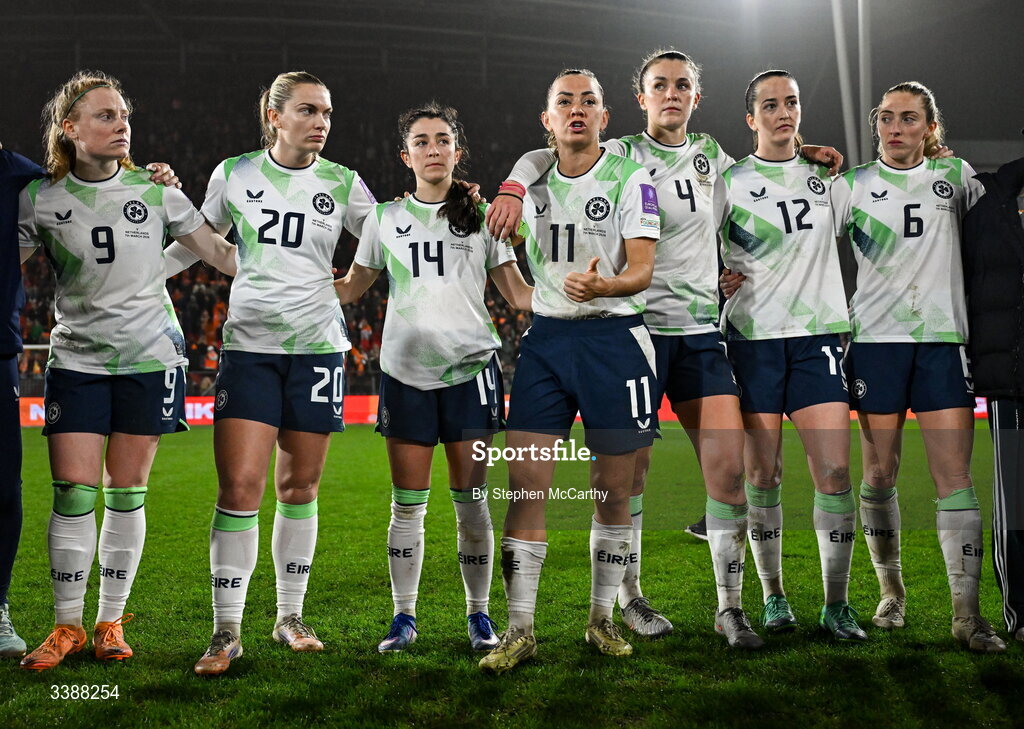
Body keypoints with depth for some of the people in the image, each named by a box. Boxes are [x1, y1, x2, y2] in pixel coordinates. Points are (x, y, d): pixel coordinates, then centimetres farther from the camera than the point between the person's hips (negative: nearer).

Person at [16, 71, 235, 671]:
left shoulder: (154, 188, 1)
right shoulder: (41, 199, -1)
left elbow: (221, 253, 6)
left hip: (149, 356, 0)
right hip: (76, 358, 0)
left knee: (127, 491, 3)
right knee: (73, 490, -5)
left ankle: (111, 621, 15)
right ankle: (68, 626, 9)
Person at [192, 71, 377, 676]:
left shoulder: (342, 184, 4)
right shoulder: (233, 174, 4)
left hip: (317, 345, 1)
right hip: (249, 345, -1)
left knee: (299, 487, 7)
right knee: (240, 486, -10)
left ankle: (291, 616, 22)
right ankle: (227, 631, 0)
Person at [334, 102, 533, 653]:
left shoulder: (482, 214, 8)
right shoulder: (385, 219, 11)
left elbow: (518, 293, 10)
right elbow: (347, 290, 18)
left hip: (470, 368, -1)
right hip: (405, 370, 1)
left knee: (471, 500, 0)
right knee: (407, 504, 2)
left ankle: (478, 614, 13)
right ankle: (404, 617, 13)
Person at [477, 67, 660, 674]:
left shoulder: (631, 179, -3)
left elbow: (643, 269, -11)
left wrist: (601, 285, -29)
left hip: (614, 335, -3)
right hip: (546, 335, 3)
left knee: (613, 491, 4)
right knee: (526, 483, -5)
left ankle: (603, 618, 21)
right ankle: (521, 631, 2)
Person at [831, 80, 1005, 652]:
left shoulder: (956, 175, 11)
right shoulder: (852, 184, 7)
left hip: (943, 336, 1)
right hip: (876, 336, 0)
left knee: (955, 475, -6)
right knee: (880, 472, 3)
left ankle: (967, 613, -4)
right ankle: (892, 591, 19)